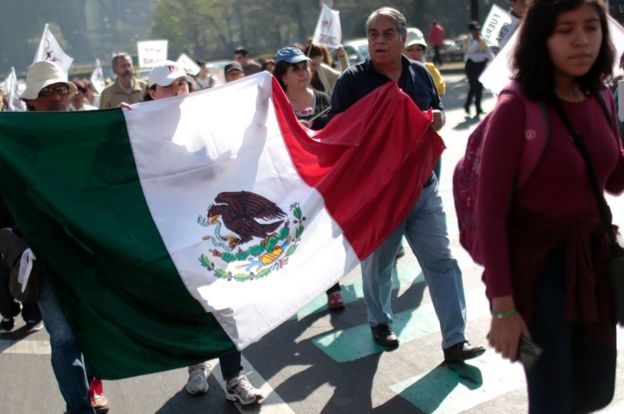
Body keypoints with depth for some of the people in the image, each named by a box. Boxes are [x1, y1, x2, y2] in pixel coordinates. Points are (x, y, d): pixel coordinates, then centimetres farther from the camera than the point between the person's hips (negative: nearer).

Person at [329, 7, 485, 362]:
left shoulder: (420, 74, 6)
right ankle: (380, 322, 38)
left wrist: (438, 119, -5)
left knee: (442, 260, 1)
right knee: (378, 263, 13)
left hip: (423, 186, 3)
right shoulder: (353, 80, -6)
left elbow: (437, 112, 19)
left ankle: (455, 340, 8)